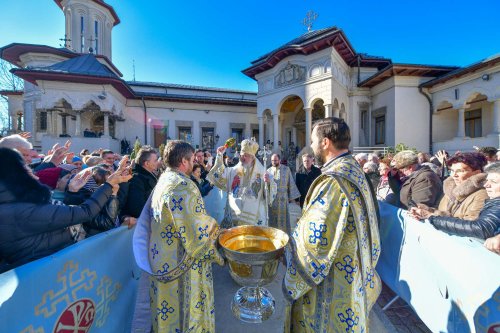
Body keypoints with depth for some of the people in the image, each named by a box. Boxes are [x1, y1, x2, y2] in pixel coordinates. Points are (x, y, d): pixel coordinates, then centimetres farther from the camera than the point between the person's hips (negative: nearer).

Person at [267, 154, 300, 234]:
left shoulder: (286, 169, 2)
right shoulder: (268, 171, 8)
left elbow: (291, 183, 2)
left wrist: (292, 197, -1)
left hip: (282, 198, -2)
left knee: (283, 217, 2)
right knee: (272, 218, 7)